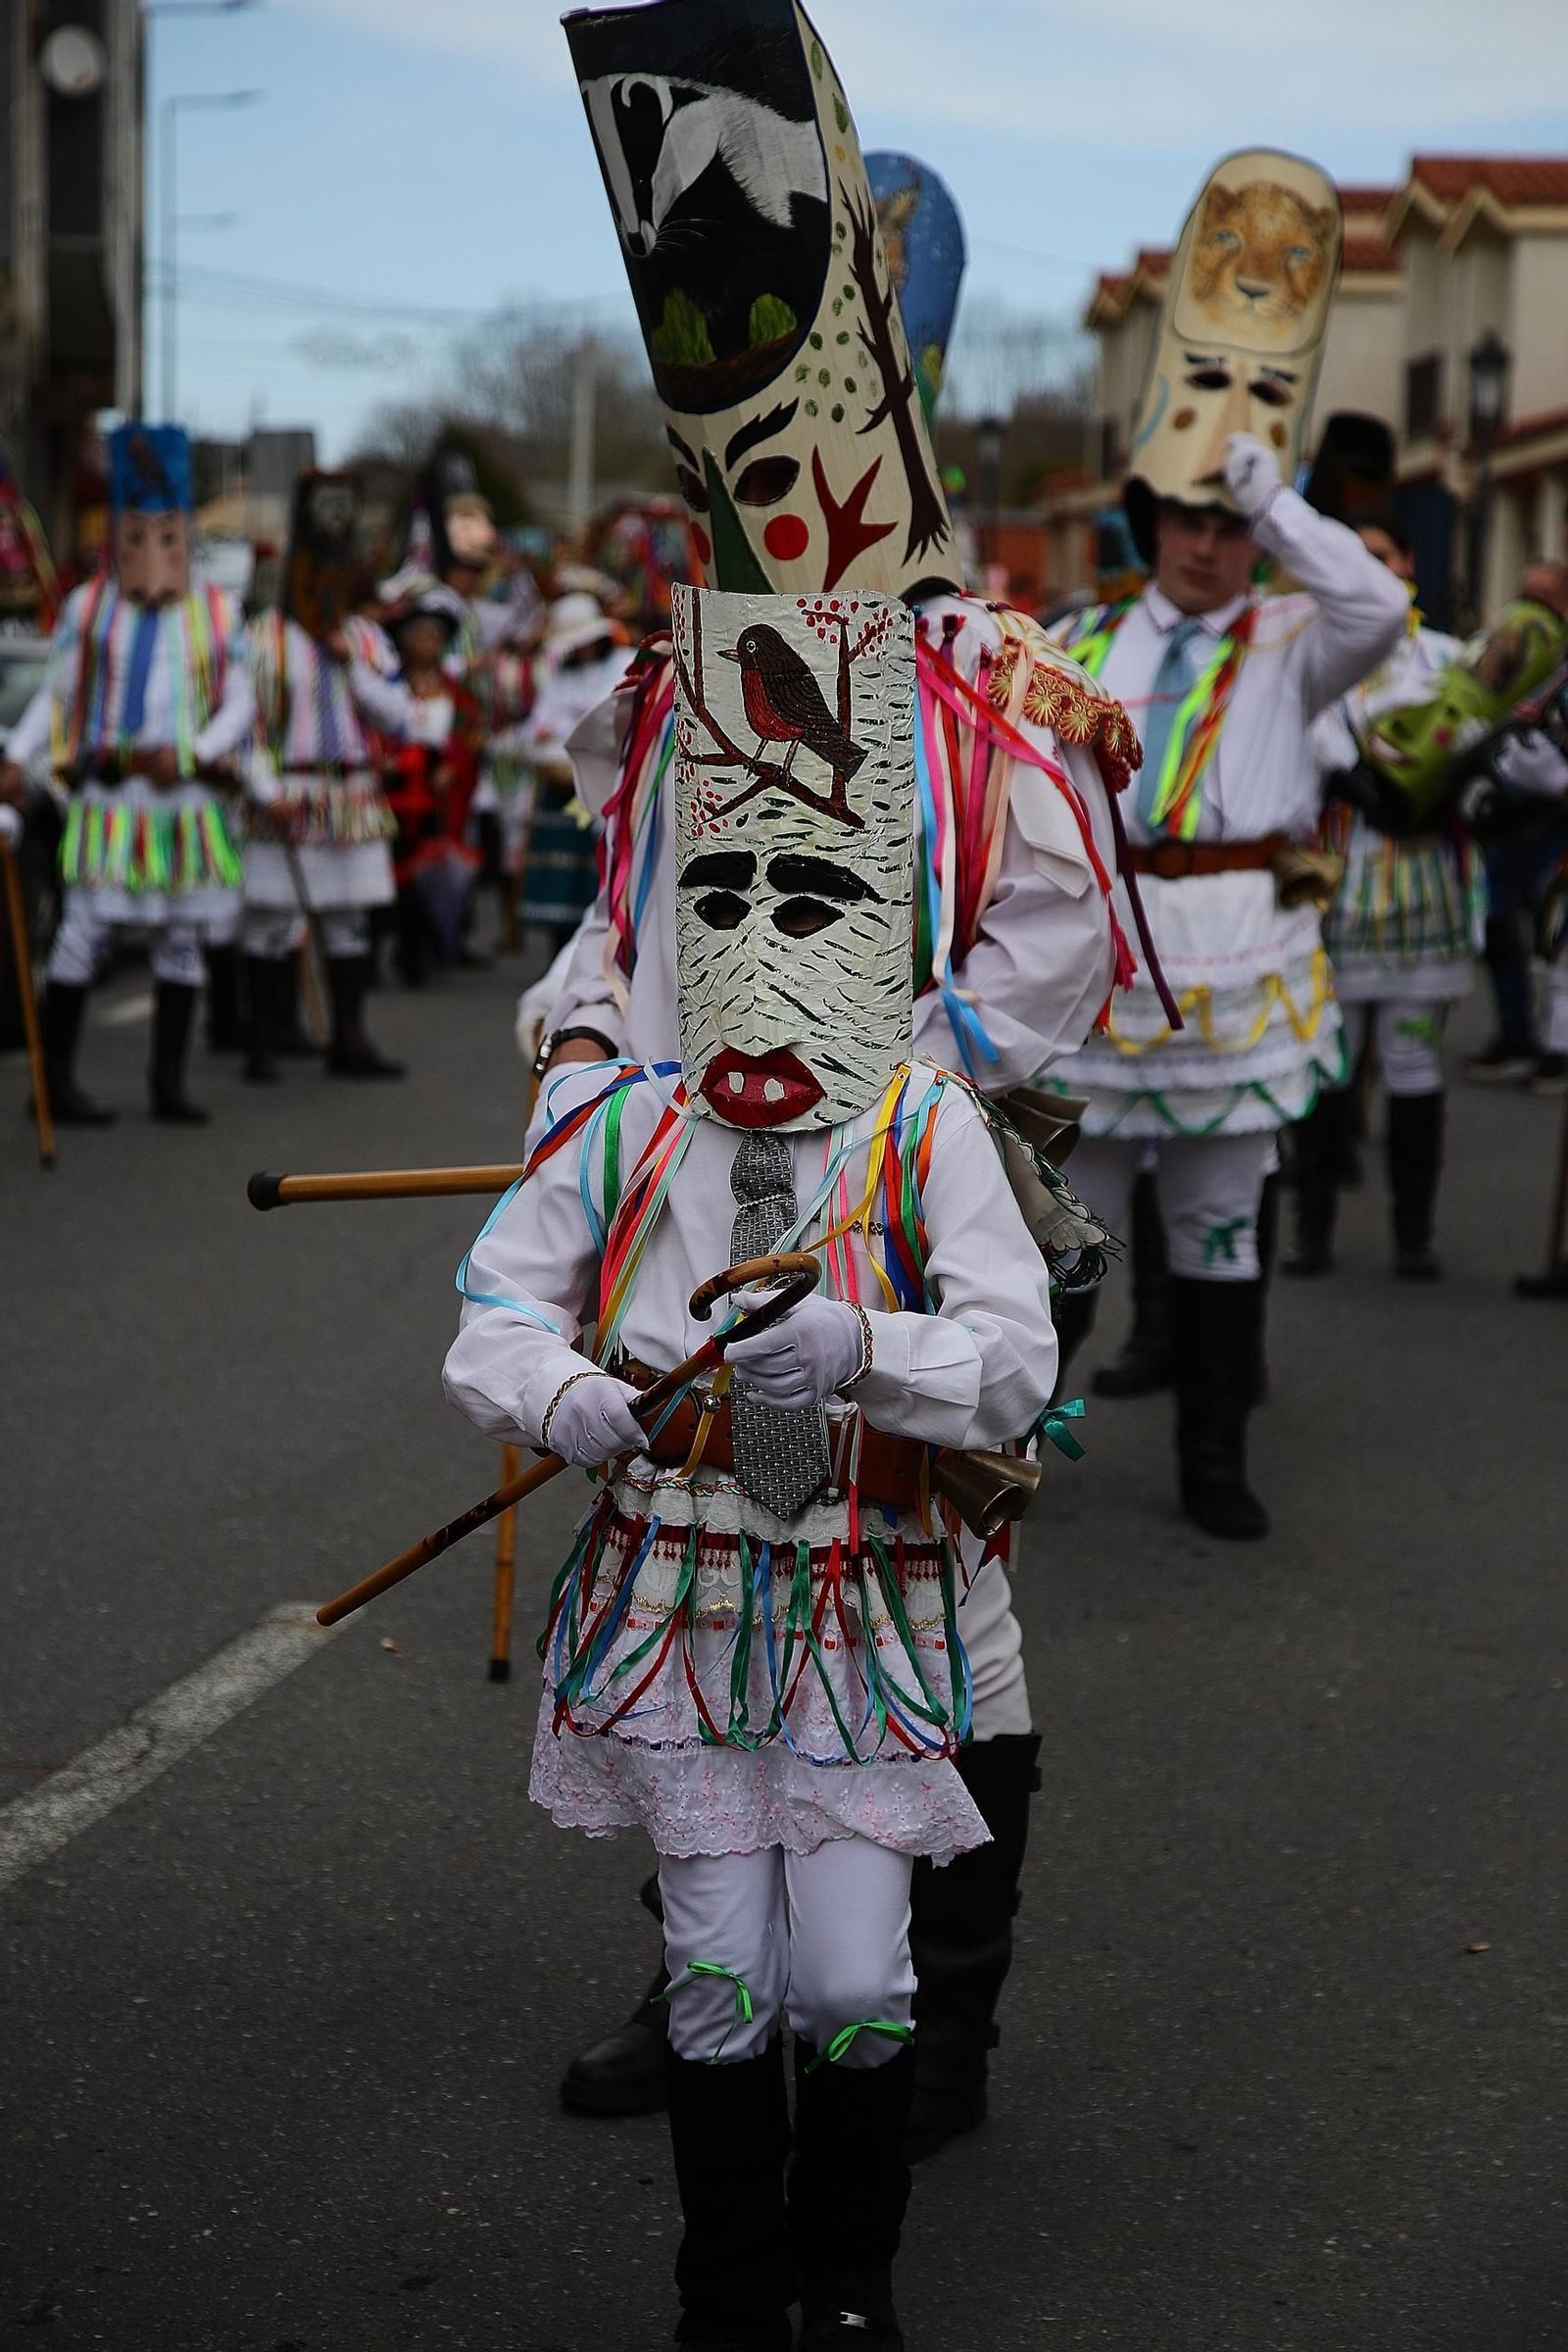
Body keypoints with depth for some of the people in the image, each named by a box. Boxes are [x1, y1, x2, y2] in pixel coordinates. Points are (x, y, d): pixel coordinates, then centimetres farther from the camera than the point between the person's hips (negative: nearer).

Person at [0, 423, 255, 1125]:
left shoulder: (217, 612, 7)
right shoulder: (89, 607, 5)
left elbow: (239, 704, 5)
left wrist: (190, 755, -11)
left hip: (190, 797, 2)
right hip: (110, 797, -2)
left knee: (180, 937, 7)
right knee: (85, 928, -6)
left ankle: (169, 1083, 14)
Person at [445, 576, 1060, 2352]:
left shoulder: (926, 1129, -8)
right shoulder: (628, 1127, -2)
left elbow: (1015, 1363, -14)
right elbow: (497, 1302, 1)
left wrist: (859, 1351, -31)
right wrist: (561, 1391, -20)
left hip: (862, 1602, -1)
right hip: (673, 1589, 1)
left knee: (855, 1982, -1)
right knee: (716, 1974, 6)